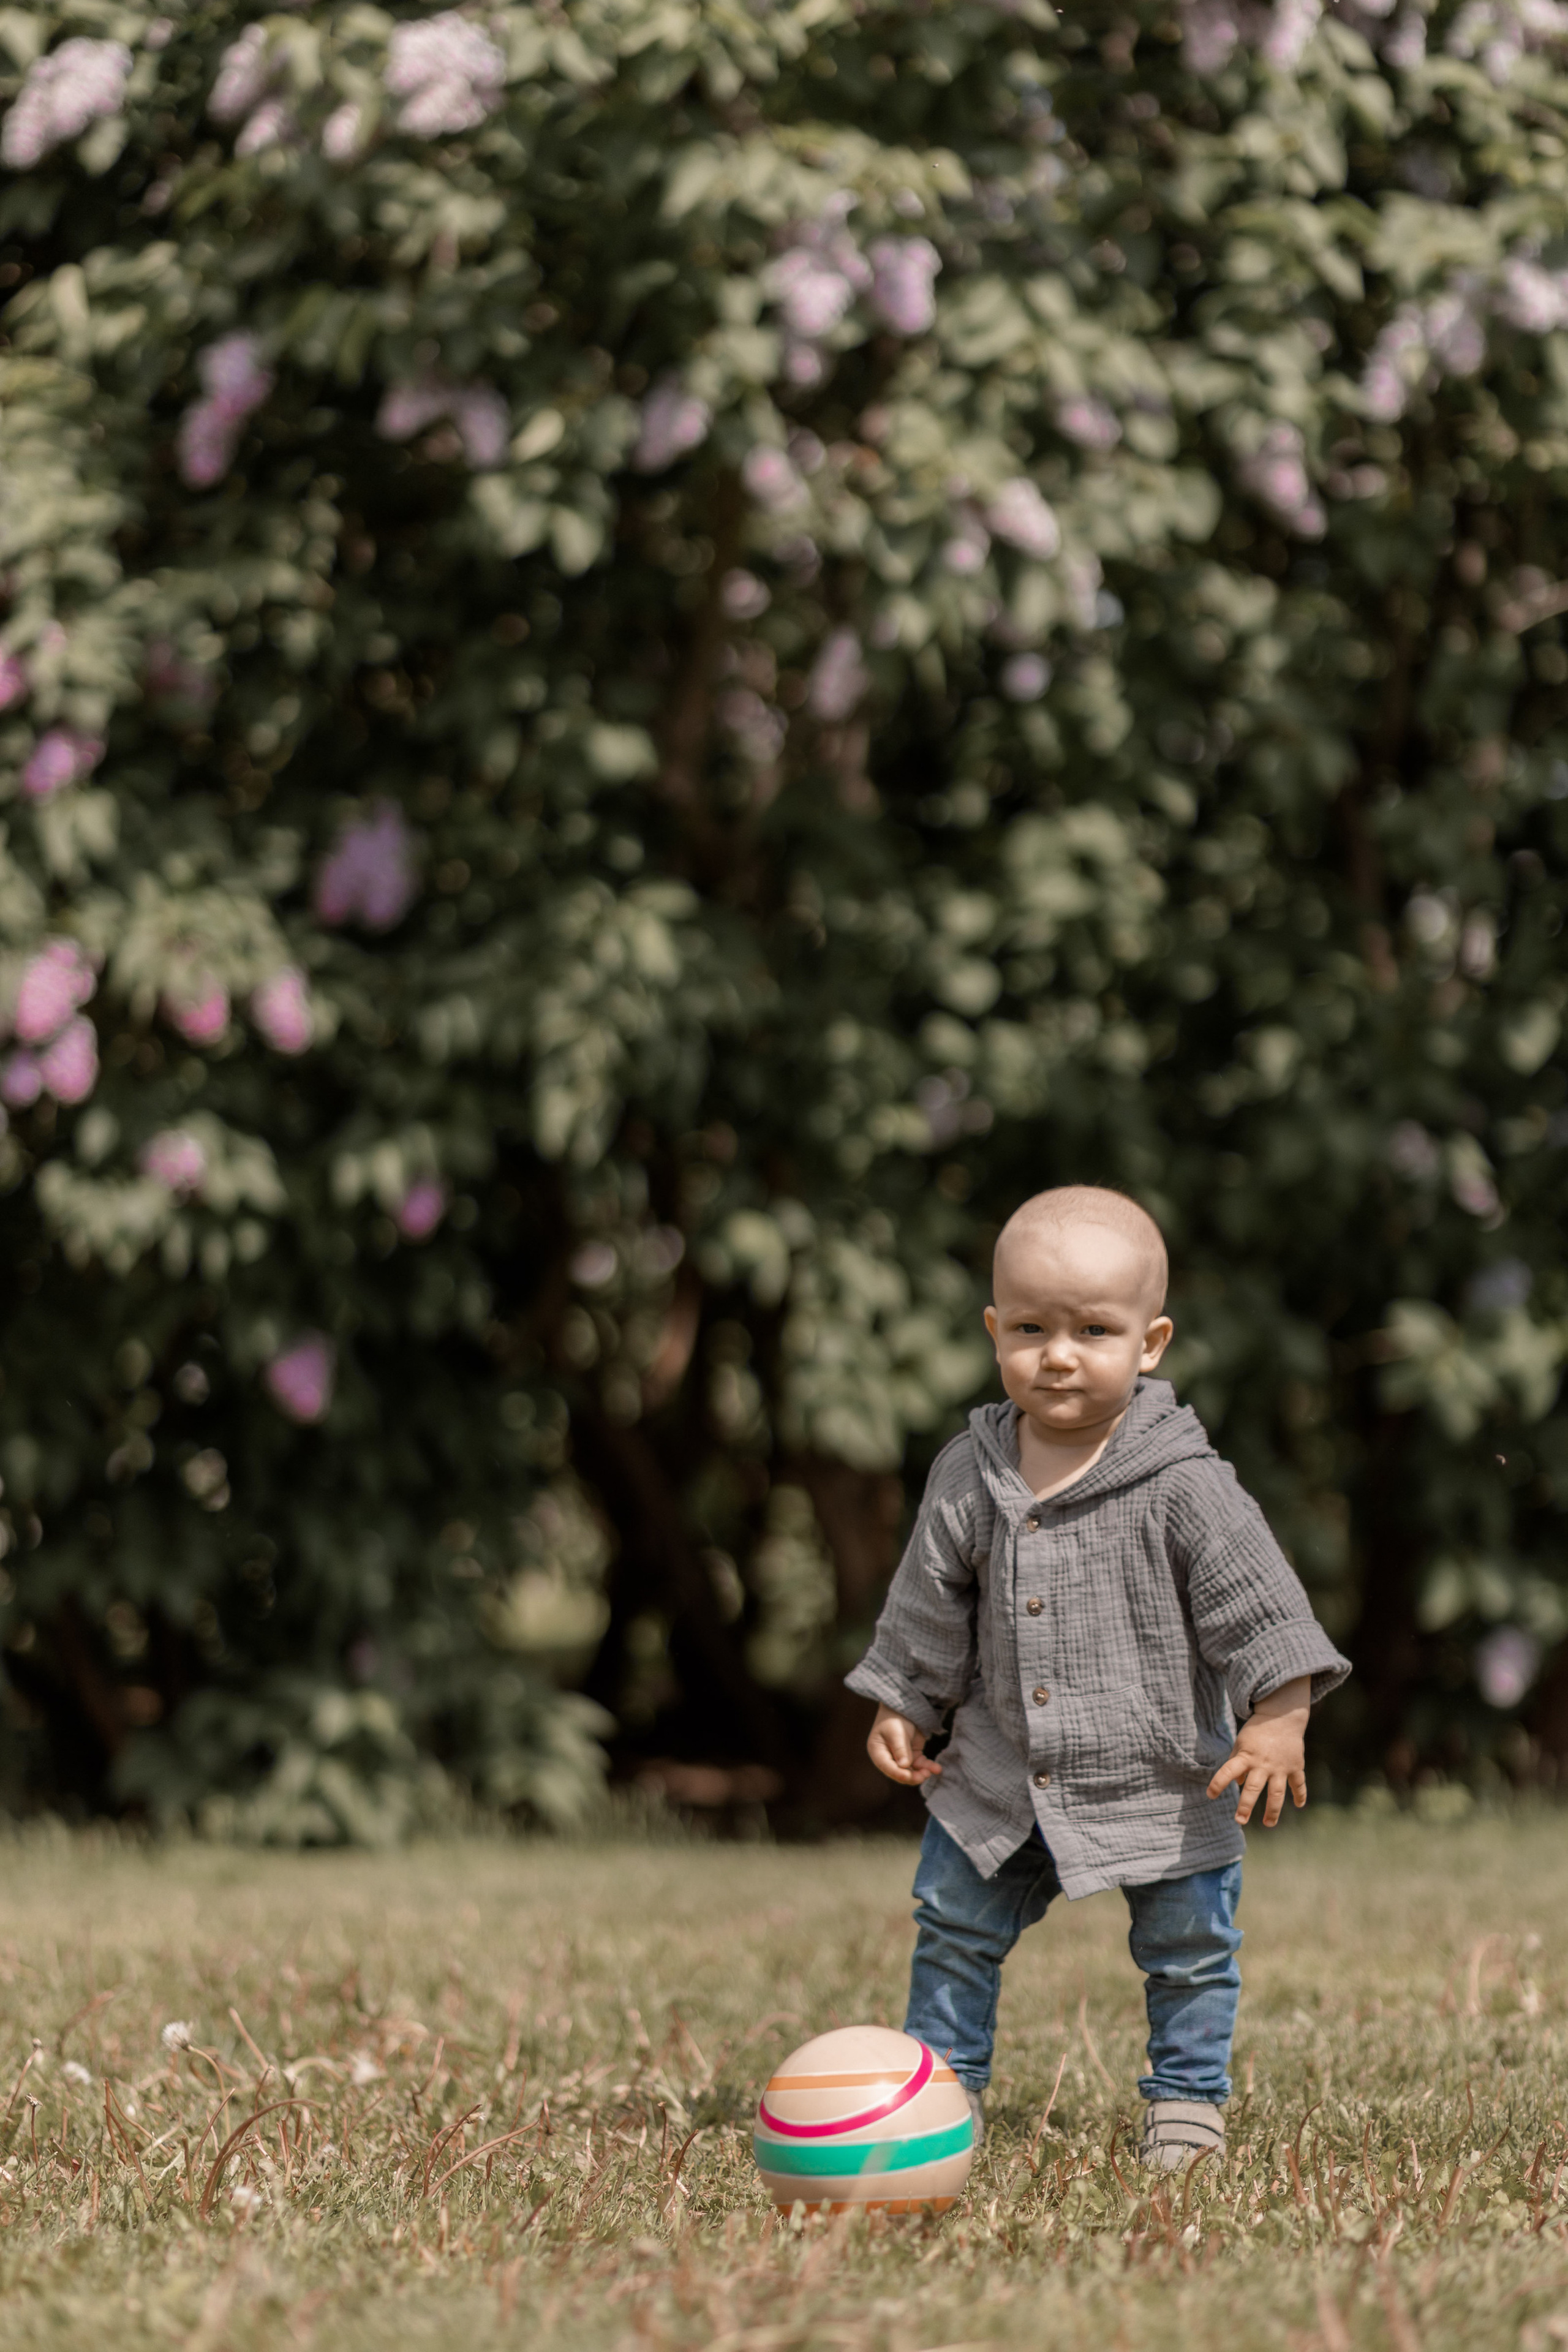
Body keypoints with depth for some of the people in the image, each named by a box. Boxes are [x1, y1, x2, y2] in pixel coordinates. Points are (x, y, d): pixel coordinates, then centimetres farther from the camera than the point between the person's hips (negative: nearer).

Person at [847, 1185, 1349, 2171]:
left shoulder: (1184, 1485, -16)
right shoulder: (970, 1478, -4)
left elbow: (1254, 1600, -17)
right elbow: (934, 1603, 8)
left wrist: (1277, 1718, -24)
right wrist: (902, 1708, 9)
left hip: (1163, 1780, -4)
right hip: (1003, 1777, 4)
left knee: (1188, 1946, 7)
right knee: (954, 1923, 12)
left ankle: (1188, 2102, 26)